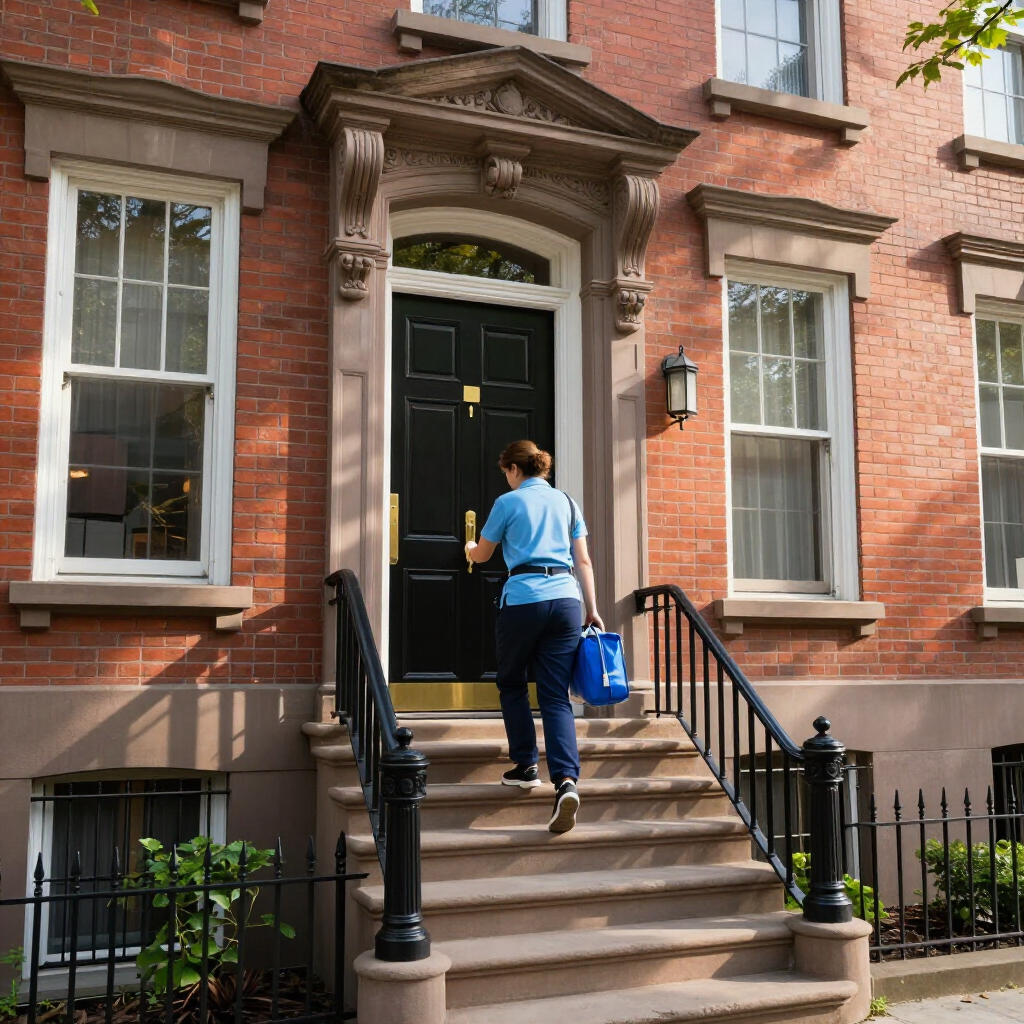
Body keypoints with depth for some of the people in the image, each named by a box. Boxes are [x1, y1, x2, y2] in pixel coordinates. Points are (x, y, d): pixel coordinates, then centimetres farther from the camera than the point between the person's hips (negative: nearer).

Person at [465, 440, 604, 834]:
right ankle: (566, 779, -16)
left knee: (512, 684, 18)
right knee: (556, 696, 0)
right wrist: (592, 609, 15)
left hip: (523, 599, -3)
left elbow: (482, 554, 17)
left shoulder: (508, 502, 5)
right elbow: (583, 560, 13)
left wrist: (470, 548, 40)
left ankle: (526, 765, 14)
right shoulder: (566, 502, 17)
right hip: (566, 599, 4)